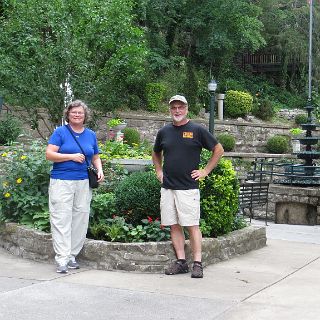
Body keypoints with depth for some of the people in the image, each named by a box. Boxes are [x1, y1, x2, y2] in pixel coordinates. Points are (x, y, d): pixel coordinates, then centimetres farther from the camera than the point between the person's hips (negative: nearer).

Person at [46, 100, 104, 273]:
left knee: (80, 220, 6)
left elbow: (95, 157, 22)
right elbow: (49, 154, -8)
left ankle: (72, 255, 17)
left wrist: (100, 170, 2)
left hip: (84, 183, 5)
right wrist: (72, 156, -16)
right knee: (62, 220, -7)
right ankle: (62, 259, -6)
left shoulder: (91, 135, 13)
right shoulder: (60, 132, -1)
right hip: (61, 182, -5)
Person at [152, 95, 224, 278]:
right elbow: (156, 153, 29)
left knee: (192, 226, -4)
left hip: (188, 188, -5)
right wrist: (159, 171, 15)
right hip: (167, 187, 5)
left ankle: (197, 263, 1)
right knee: (174, 226, 6)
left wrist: (206, 171, -1)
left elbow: (219, 150, 2)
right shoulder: (164, 132, 11)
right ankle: (181, 262, 14)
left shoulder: (197, 130, -2)